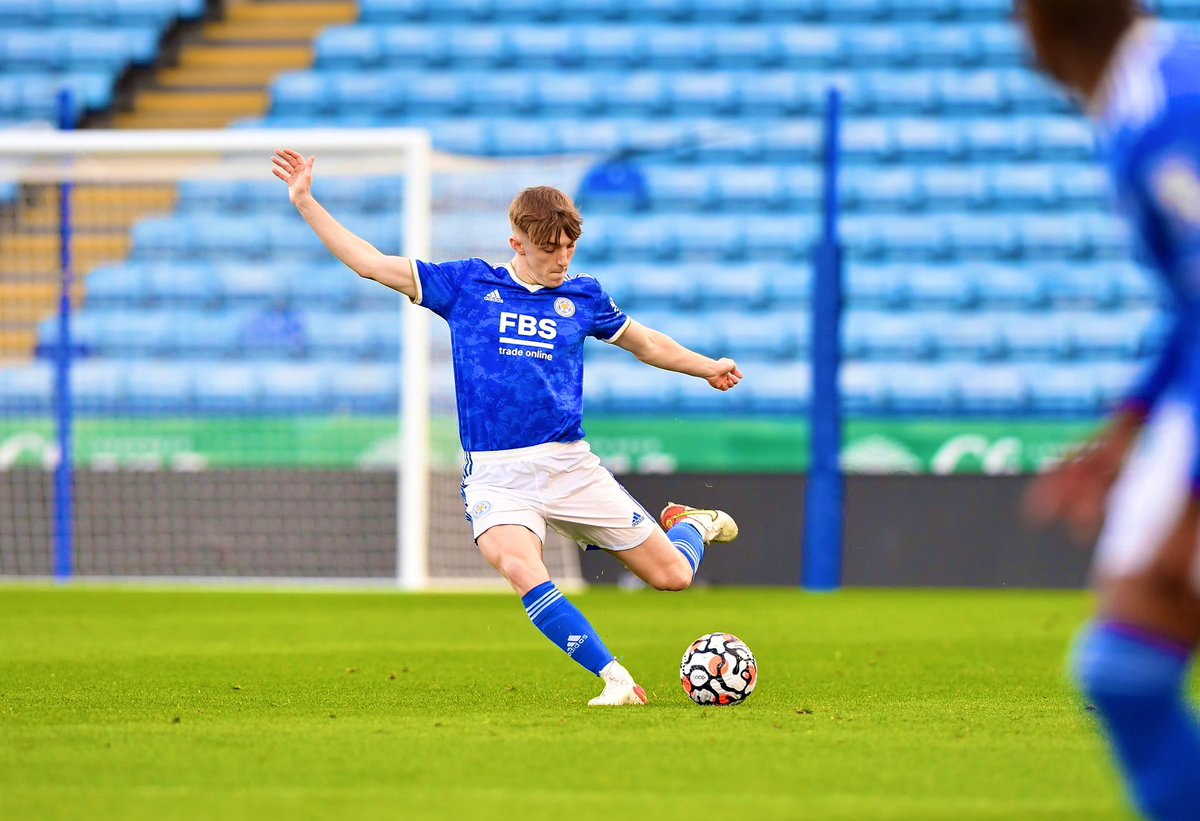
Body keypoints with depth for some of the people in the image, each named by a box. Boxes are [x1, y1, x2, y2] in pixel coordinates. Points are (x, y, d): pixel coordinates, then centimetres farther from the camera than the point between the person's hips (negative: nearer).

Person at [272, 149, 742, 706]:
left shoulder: (582, 296, 10)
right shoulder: (468, 285, 6)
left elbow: (646, 344, 29)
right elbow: (369, 263, 9)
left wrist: (709, 368, 29)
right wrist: (305, 202, 7)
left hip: (570, 466, 2)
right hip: (495, 475, -2)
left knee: (673, 575, 2)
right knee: (522, 571, -33)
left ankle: (688, 524, 39)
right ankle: (616, 680, -28)